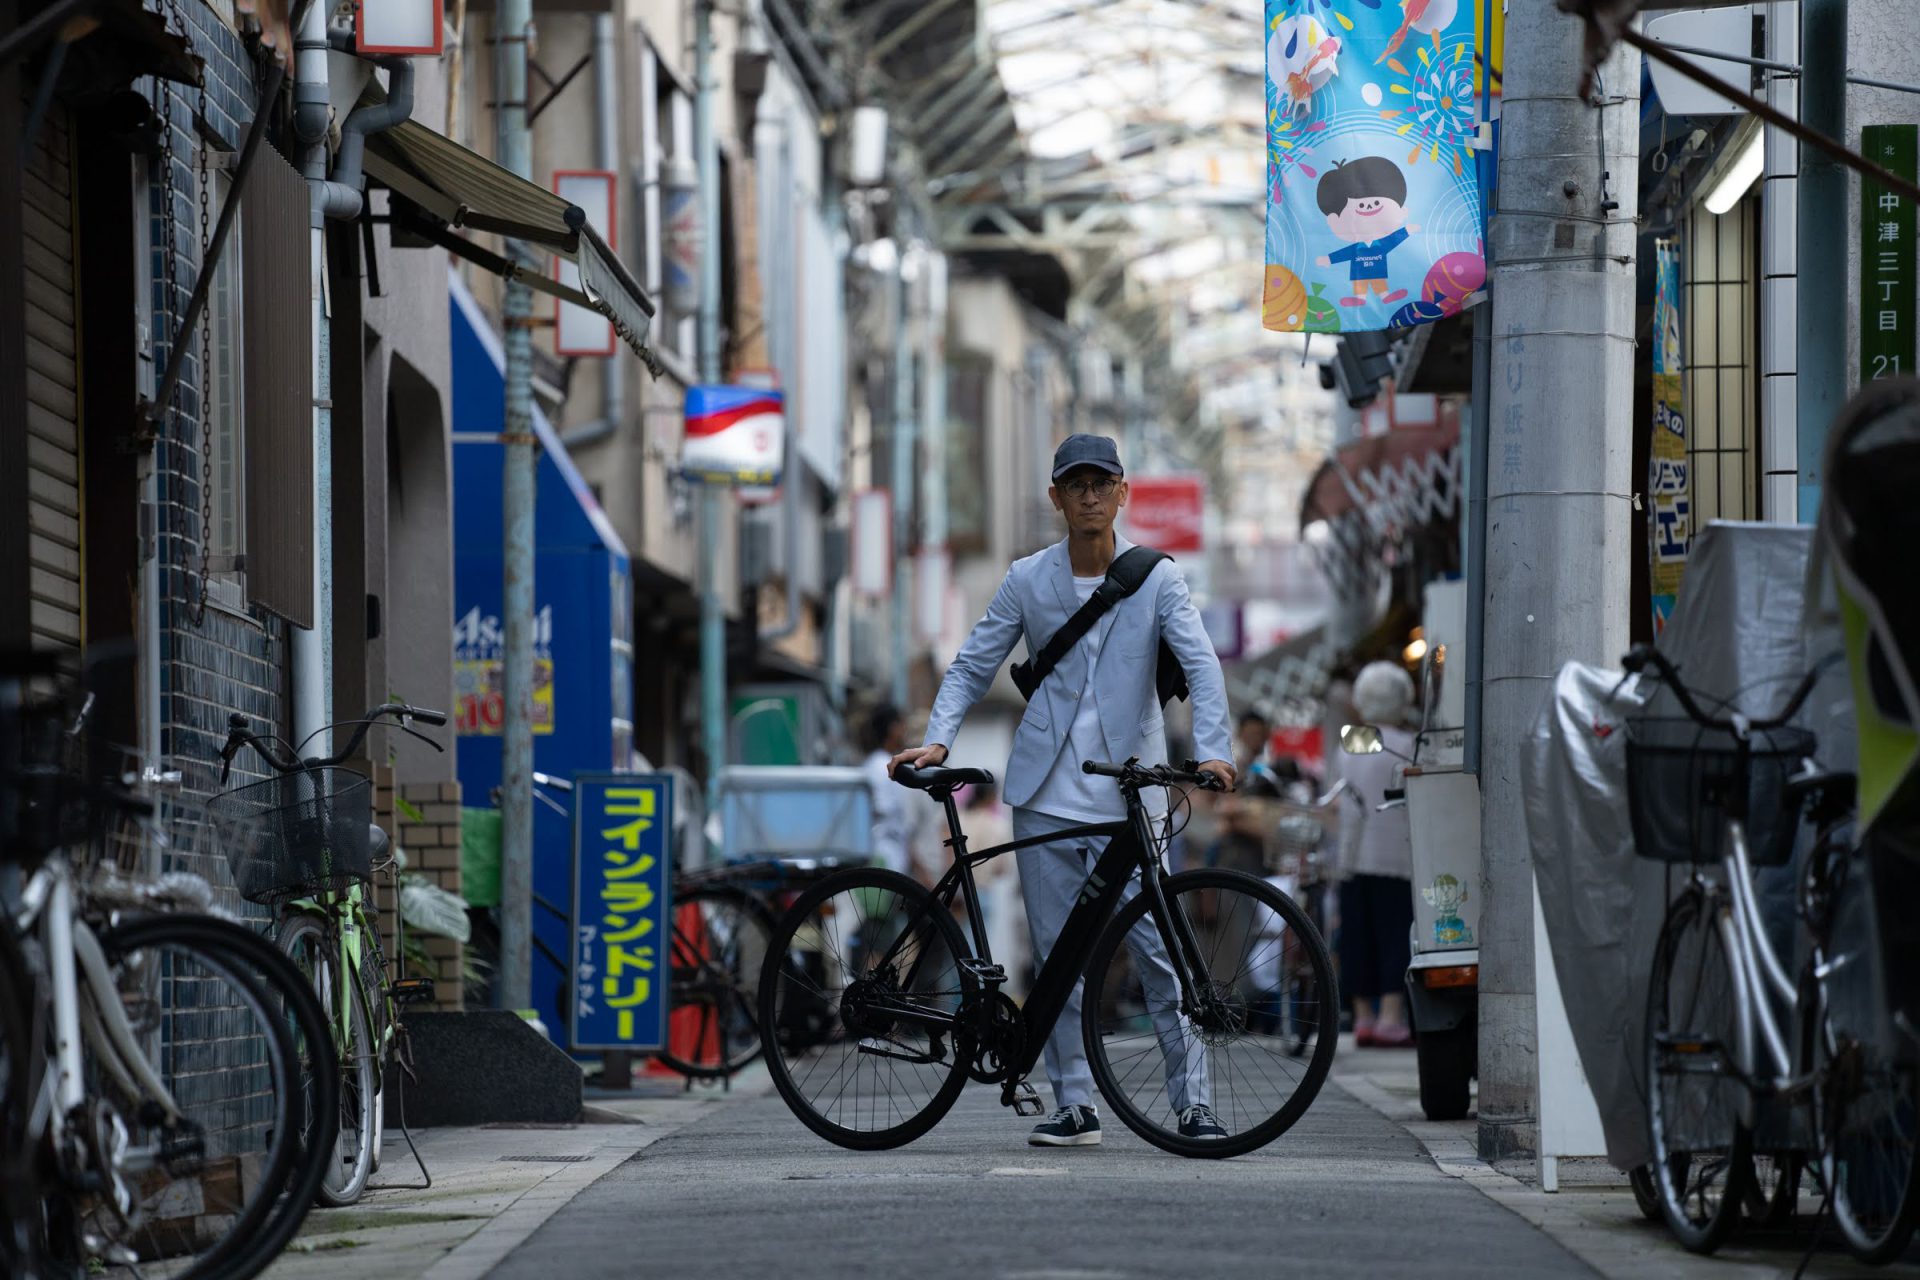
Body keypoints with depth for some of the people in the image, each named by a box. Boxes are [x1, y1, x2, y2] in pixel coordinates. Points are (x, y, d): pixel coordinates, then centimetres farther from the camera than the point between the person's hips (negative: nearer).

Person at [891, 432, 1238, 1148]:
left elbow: (1200, 666, -7)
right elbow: (973, 667, 10)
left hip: (1128, 792, -2)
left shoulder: (1156, 579, 1)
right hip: (1047, 793, 2)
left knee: (1156, 946, -8)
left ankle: (1193, 1102, -4)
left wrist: (1211, 751, -23)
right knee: (1057, 953, 3)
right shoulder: (1027, 580, 7)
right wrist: (938, 739, -5)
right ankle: (1075, 1107, 9)